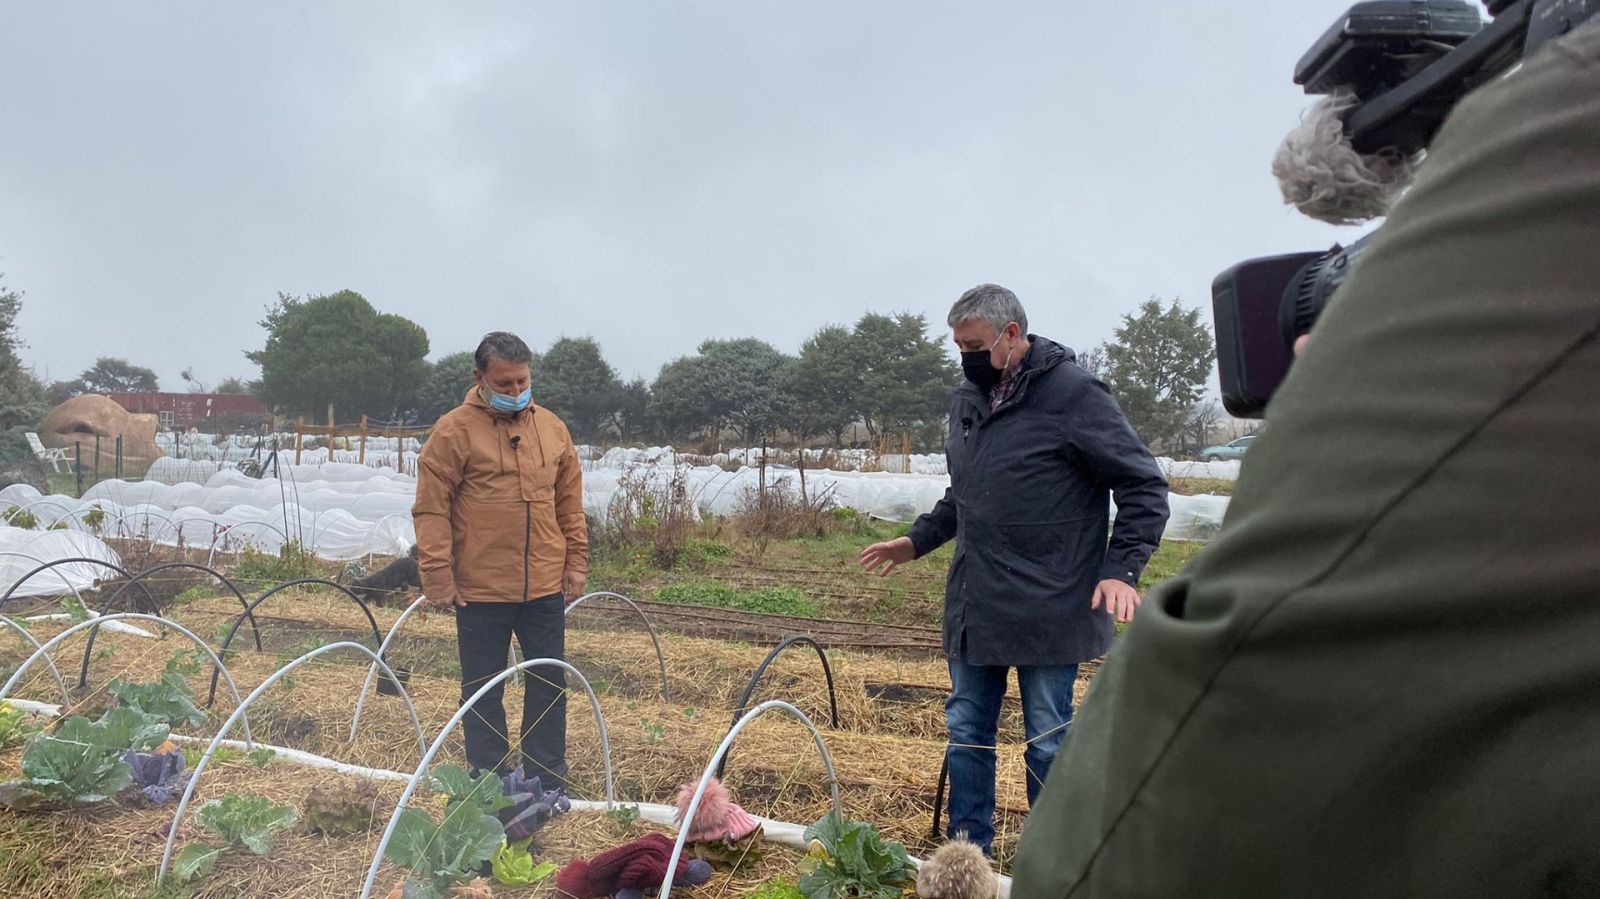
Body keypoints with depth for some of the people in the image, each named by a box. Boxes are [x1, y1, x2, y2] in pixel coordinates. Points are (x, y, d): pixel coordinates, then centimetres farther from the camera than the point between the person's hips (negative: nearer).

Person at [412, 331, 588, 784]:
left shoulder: (552, 428, 8)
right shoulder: (455, 430, -7)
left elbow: (570, 502, 13)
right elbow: (431, 507, -8)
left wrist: (576, 562, 10)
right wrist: (438, 574, -12)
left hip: (545, 586, 4)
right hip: (480, 589, -4)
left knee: (550, 685, 11)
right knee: (483, 690, 9)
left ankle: (549, 784, 24)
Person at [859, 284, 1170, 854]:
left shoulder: (1073, 394, -11)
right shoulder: (967, 400, 10)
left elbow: (1144, 486, -9)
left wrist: (1121, 569, -18)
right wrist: (917, 540, 16)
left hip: (1047, 611, -6)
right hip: (973, 608, 7)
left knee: (1048, 742, 7)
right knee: (967, 732, 13)